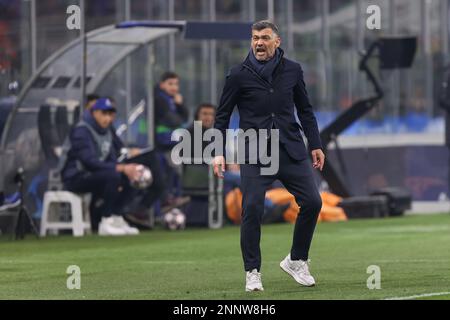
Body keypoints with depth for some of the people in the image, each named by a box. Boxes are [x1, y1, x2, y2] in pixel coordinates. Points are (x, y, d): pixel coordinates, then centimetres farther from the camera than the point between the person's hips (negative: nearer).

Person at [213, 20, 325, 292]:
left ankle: (296, 261, 15)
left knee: (312, 202, -5)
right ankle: (253, 273, 1)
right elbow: (222, 116, 5)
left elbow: (305, 110, 17)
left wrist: (316, 145, 12)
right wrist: (219, 152, -2)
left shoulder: (292, 71, 8)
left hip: (291, 149, 3)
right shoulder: (239, 75, 1)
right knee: (252, 209, -12)